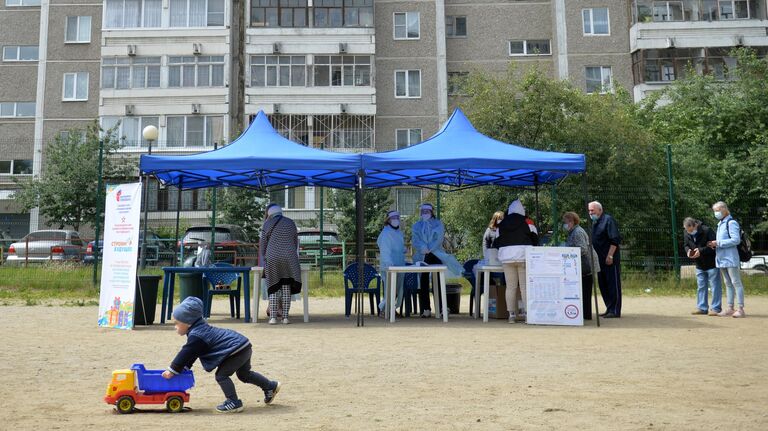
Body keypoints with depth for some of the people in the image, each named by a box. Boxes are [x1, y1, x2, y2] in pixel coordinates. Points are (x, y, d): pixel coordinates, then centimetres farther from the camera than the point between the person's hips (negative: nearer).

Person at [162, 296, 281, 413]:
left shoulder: (196, 336, -17)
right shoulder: (200, 328, 15)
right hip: (244, 347, 11)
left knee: (221, 375, -6)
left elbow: (186, 353, -15)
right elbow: (190, 354, 23)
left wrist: (173, 370, -8)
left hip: (237, 350, -11)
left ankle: (233, 402, 0)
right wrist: (185, 367, 18)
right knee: (244, 373, 26)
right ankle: (271, 386, 37)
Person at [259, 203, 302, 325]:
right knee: (286, 288, 4)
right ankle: (285, 317, 0)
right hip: (289, 258, 1)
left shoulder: (267, 224, 4)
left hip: (273, 258, -1)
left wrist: (263, 262, 15)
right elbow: (295, 242, 14)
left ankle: (273, 317, -1)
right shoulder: (291, 223, 11)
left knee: (273, 289, 5)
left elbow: (262, 244, 5)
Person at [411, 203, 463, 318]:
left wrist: (429, 248, -16)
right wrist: (423, 248, -18)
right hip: (421, 257, 2)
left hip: (436, 256, -2)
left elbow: (439, 239, -4)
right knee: (423, 283, -1)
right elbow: (415, 239, 1)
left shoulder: (438, 224, 10)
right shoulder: (416, 226, 15)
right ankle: (426, 309, 2)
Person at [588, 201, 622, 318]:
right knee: (603, 285, 11)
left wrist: (610, 256, -20)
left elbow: (615, 240, -17)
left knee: (613, 284, -4)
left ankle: (615, 311, -1)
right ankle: (609, 309, 19)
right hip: (600, 260, 9)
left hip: (610, 260, -9)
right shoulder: (594, 222, 16)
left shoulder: (608, 220, -11)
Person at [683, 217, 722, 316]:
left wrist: (701, 250, -29)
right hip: (699, 266, 7)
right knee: (701, 287, 11)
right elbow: (686, 245, 11)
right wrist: (688, 250, -12)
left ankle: (715, 308, 4)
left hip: (712, 264, -7)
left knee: (715, 286, -1)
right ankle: (702, 308, 19)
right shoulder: (687, 234, -2)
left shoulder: (707, 231, -22)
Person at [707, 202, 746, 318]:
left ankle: (741, 309, -2)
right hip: (722, 258, 9)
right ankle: (730, 308, 17)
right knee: (728, 284, 12)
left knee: (736, 282, -5)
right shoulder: (720, 224, 17)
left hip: (731, 258, -9)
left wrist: (718, 243, -18)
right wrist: (714, 244, 5)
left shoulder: (731, 223, -11)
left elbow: (736, 240, -20)